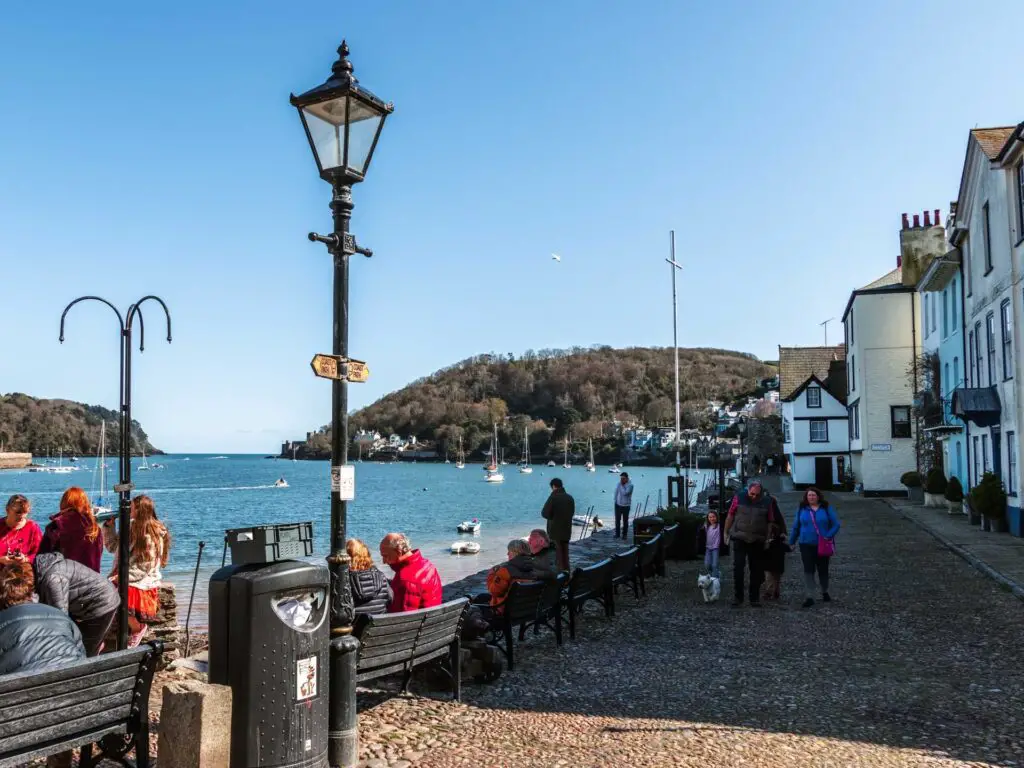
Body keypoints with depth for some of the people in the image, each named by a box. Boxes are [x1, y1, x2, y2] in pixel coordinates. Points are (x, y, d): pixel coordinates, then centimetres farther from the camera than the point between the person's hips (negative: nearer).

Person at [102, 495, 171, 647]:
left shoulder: (153, 536, -11)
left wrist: (121, 577, -16)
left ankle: (138, 628, -3)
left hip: (142, 585, -7)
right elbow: (112, 546, 21)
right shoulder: (132, 528, 11)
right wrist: (109, 525, 10)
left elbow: (145, 568, -13)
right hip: (125, 579, 7)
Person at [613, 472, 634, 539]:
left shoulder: (630, 485, -13)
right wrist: (615, 500, 14)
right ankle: (617, 533, 19)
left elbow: (625, 493, -26)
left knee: (625, 521, 3)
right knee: (617, 520, 8)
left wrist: (622, 485, -20)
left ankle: (625, 534, 14)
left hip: (626, 506, -4)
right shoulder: (619, 484, 3)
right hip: (618, 504, 4)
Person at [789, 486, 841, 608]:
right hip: (806, 545, 0)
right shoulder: (802, 509, 4)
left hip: (823, 546, 0)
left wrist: (828, 536, -14)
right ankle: (810, 597, -4)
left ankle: (825, 592, 34)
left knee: (823, 570, 11)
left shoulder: (826, 508, 0)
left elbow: (836, 524, -1)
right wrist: (791, 542, 10)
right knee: (808, 570, -6)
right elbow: (796, 527, 10)